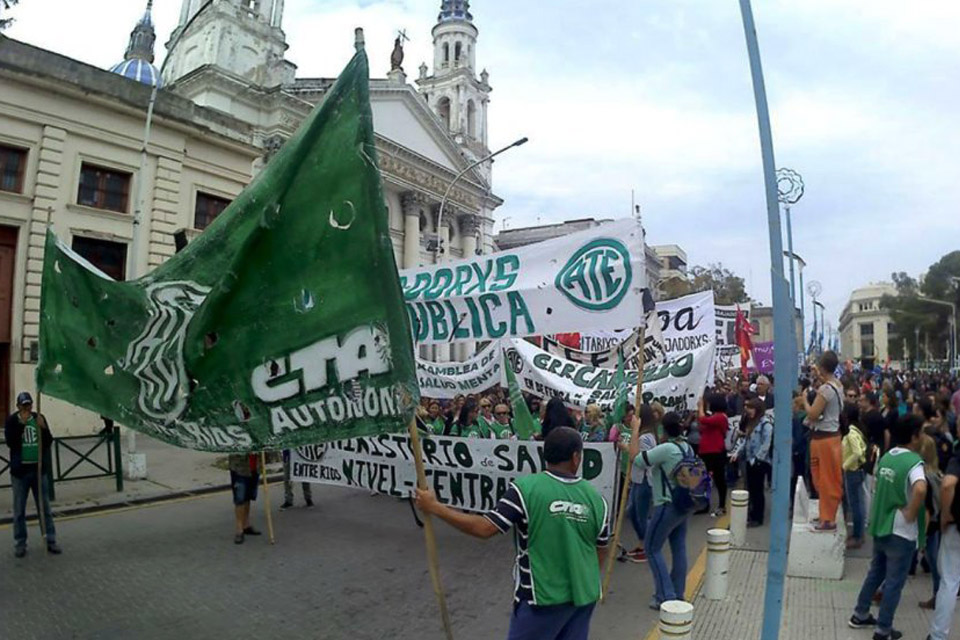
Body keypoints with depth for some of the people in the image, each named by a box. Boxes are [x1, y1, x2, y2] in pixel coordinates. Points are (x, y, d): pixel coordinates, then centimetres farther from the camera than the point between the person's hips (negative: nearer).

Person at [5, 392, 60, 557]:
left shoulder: (39, 418, 3)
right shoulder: (12, 420, -3)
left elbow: (49, 443, 1)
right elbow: (10, 442, -16)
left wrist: (43, 428, -16)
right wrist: (21, 424, -23)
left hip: (39, 469, 2)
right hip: (20, 470, -2)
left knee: (45, 507, 7)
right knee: (19, 510, 6)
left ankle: (51, 540, 13)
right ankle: (20, 543, 16)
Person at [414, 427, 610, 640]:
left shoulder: (526, 488, -18)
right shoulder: (596, 498, -5)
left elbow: (484, 528, -20)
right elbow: (601, 552, 6)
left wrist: (434, 507, -11)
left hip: (544, 596, -4)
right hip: (584, 595, 4)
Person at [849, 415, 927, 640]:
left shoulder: (886, 457, 5)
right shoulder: (913, 461, -19)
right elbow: (921, 489, -37)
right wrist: (911, 514, -24)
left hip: (880, 526, 7)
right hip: (901, 531, -7)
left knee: (875, 572, 20)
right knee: (894, 582, 6)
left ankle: (860, 615, 30)